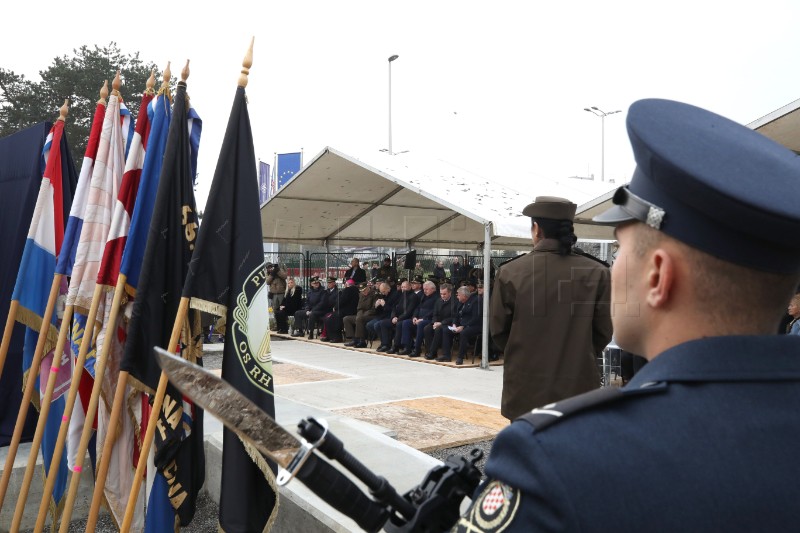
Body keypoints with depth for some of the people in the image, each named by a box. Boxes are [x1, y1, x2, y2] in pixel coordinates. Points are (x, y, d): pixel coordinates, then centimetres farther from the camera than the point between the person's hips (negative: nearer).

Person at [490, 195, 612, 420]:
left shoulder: (509, 273, -9)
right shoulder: (597, 273, -7)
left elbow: (498, 330, -1)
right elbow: (604, 331, -1)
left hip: (526, 390, 0)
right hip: (579, 387, 1)